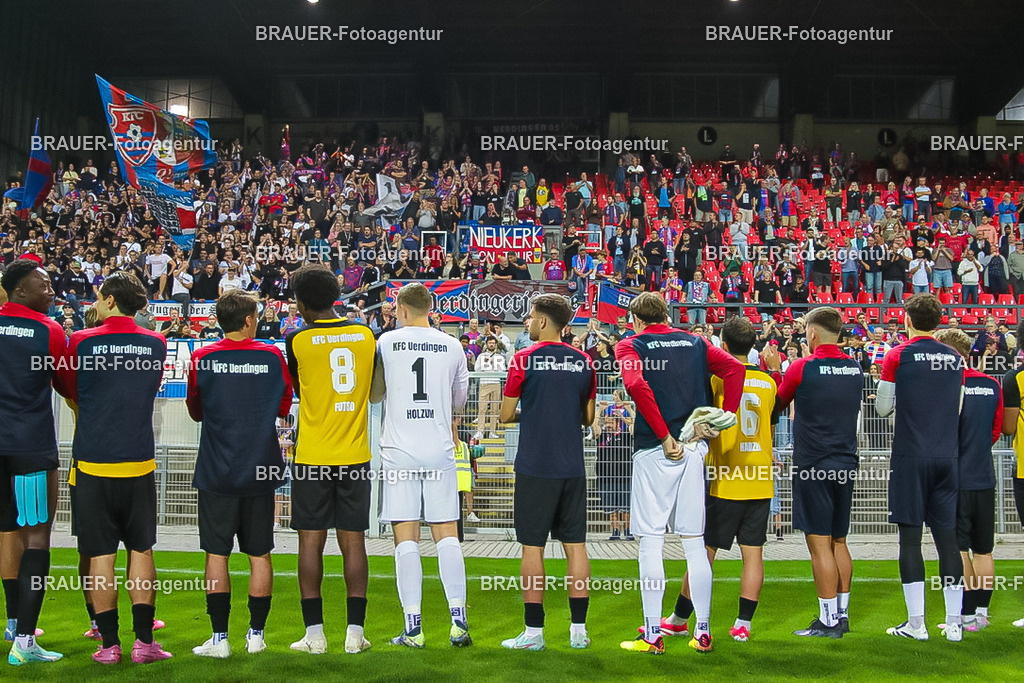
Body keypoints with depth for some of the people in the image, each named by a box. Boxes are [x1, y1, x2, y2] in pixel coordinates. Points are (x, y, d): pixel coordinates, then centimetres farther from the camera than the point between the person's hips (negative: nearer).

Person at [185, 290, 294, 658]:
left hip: (216, 473, -1)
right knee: (259, 555, 9)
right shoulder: (272, 356, -3)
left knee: (216, 554, 5)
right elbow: (284, 408, 10)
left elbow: (195, 411, 10)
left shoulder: (202, 359, -4)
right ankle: (256, 635, 15)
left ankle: (219, 638, 5)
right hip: (260, 471, 1)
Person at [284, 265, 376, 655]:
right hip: (355, 455, 3)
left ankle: (314, 633, 9)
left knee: (311, 541, 5)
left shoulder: (297, 340, -6)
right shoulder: (365, 335, 2)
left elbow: (298, 390, 9)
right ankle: (355, 633, 10)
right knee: (353, 542, 7)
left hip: (311, 456, -2)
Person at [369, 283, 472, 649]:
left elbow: (374, 395, 10)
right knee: (447, 535, 7)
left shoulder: (387, 342, -1)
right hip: (440, 450, 2)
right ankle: (459, 620, 3)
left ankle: (413, 627, 3)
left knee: (406, 538, 1)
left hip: (399, 450, -1)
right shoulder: (452, 345, 4)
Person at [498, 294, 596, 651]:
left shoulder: (524, 359, -6)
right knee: (575, 545, 8)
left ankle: (534, 631, 6)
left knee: (533, 546, 2)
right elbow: (588, 418, 13)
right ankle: (579, 629, 12)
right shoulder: (583, 362, 6)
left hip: (535, 467, -4)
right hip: (572, 467, 4)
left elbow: (506, 415, -2)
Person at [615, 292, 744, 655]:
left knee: (651, 543, 2)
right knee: (695, 542, 10)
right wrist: (724, 418, -1)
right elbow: (734, 368, -1)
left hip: (654, 451, -4)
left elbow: (636, 384, -18)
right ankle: (703, 632, 14)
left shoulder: (629, 345, 0)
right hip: (693, 449, 4)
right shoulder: (694, 342, 12)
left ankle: (652, 635, 5)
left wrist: (664, 438, -15)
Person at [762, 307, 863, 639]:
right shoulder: (855, 368, 6)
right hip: (846, 464, 6)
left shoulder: (802, 367, -11)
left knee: (819, 543, -2)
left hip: (814, 464, -6)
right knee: (838, 542, 14)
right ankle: (842, 614, 20)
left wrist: (774, 368, 18)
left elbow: (777, 404, 5)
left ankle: (829, 621, 1)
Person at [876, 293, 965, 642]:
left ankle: (916, 623, 1)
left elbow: (883, 407, 0)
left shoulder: (897, 356, -6)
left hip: (910, 457, -4)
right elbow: (958, 409, 15)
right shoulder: (955, 359, 7)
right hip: (947, 457, 4)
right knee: (947, 537, 7)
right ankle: (955, 623, 10)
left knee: (910, 536, 0)